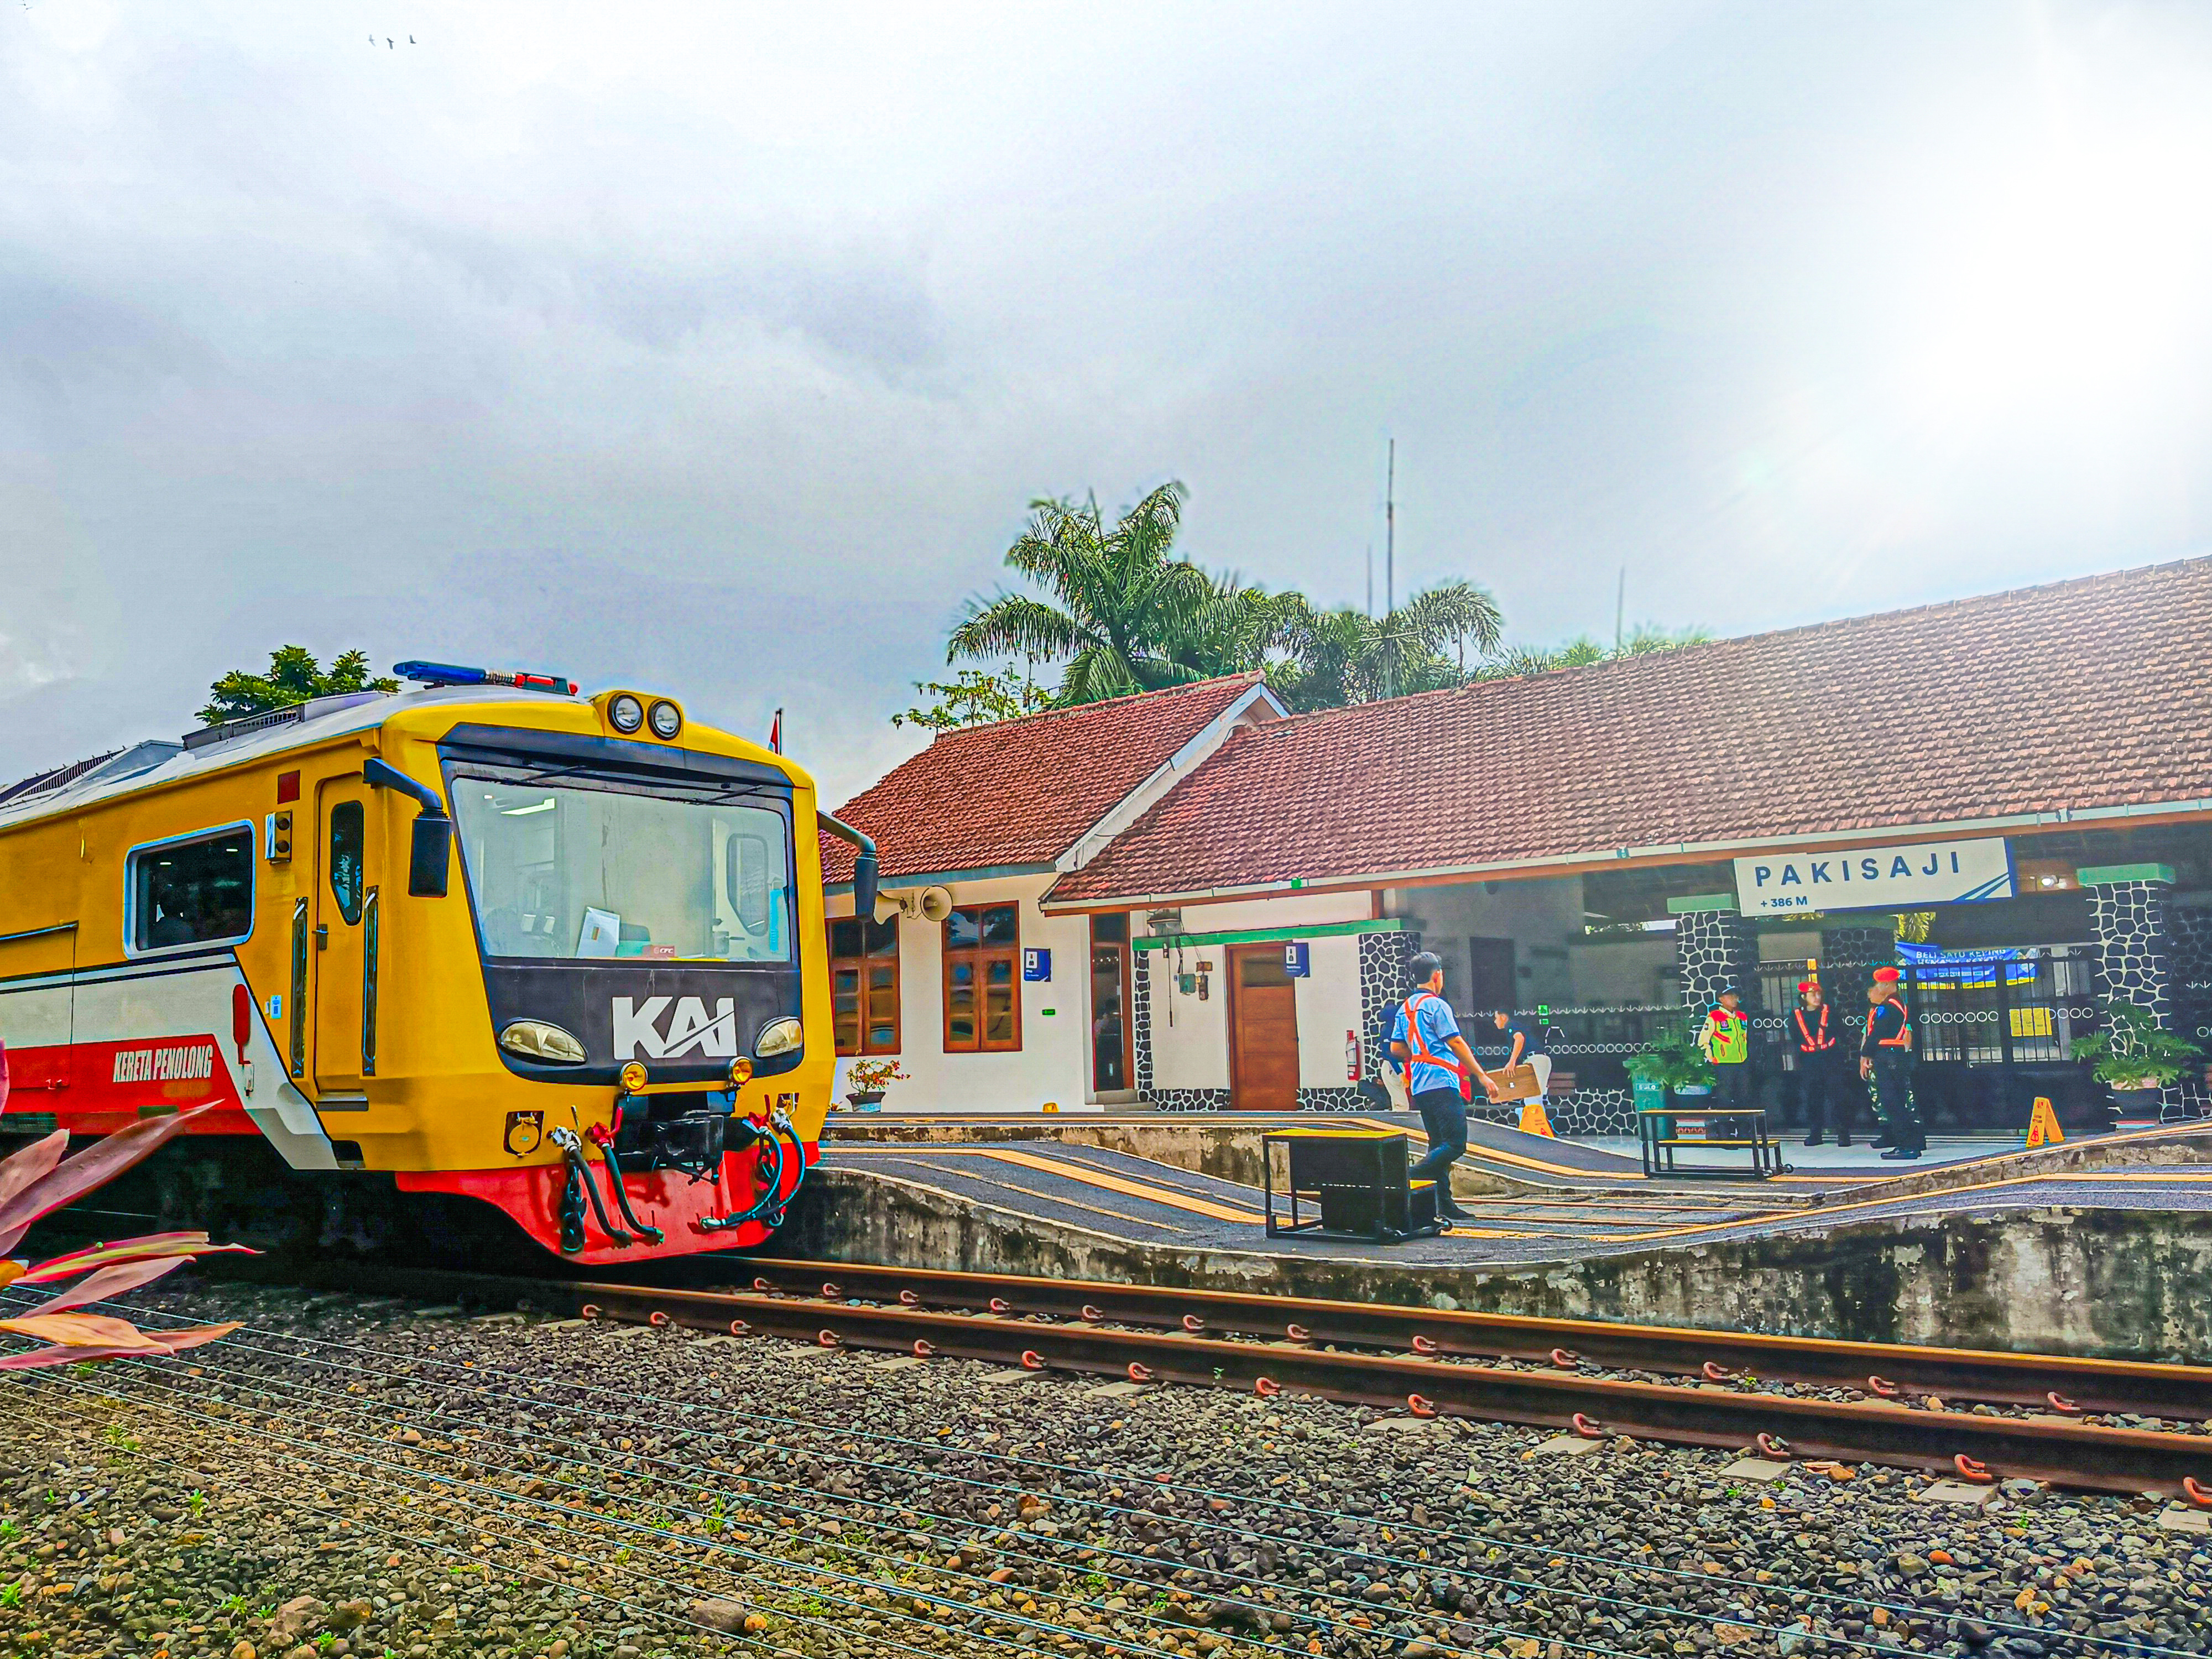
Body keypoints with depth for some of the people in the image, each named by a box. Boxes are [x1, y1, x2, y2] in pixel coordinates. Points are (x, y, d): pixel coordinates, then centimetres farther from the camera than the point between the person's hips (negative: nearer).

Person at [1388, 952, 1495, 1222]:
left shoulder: (1405, 1008, 16)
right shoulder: (1437, 1005, -8)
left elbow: (1396, 1049, 16)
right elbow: (1456, 1043, -12)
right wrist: (1482, 1076, -8)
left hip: (1419, 1086, 9)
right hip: (1441, 1082, -9)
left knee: (1439, 1145, 11)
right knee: (1456, 1144, -11)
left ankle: (1444, 1203, 10)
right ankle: (1410, 1177, -23)